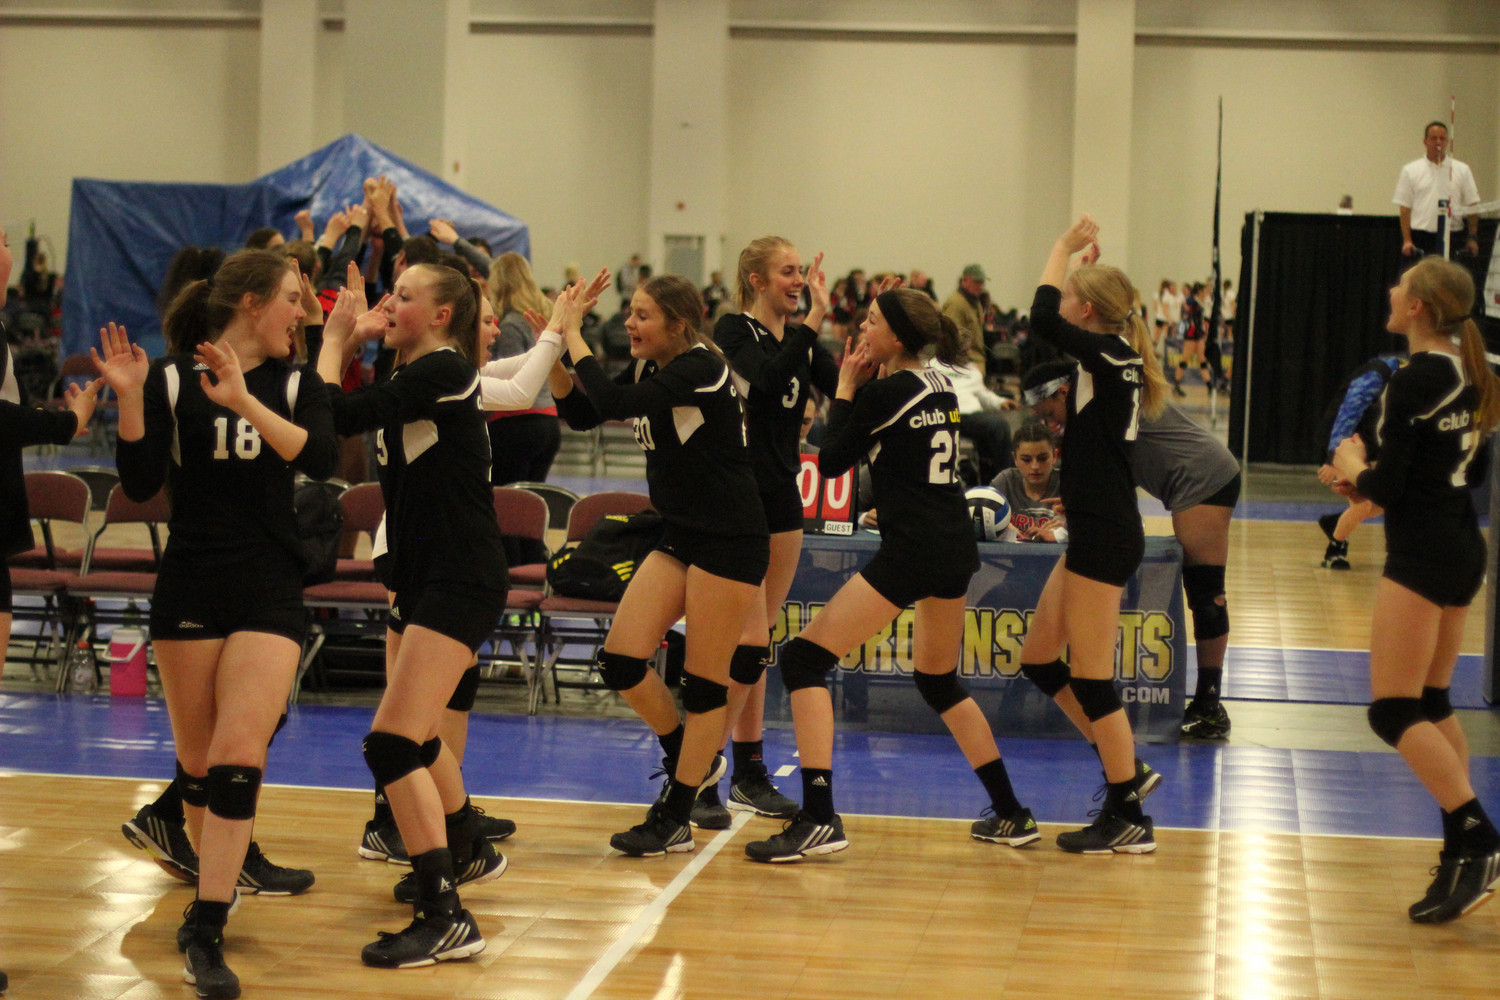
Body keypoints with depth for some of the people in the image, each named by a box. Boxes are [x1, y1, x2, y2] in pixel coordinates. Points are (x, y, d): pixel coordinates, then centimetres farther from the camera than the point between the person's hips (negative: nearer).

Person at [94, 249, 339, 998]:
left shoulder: (294, 385, 5)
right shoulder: (170, 381, 0)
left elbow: (321, 458, -14)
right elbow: (141, 484, -6)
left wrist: (244, 400, -26)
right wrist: (129, 398, -19)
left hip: (269, 592, 0)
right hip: (189, 590, 0)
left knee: (237, 757, -12)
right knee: (195, 761, 8)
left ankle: (206, 935, -10)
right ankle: (218, 885, 32)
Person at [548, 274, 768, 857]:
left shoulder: (701, 368, -17)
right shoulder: (647, 371, 8)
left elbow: (614, 404, -28)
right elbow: (580, 415, 9)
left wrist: (575, 340, -18)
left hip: (730, 542, -8)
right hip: (681, 536, 9)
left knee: (704, 682, -1)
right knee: (621, 660, -1)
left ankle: (675, 819, 8)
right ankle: (695, 760, 21)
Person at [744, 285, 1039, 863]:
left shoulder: (884, 392, -9)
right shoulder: (940, 388, 13)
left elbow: (831, 462, -1)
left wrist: (846, 387, 7)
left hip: (910, 553, -9)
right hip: (957, 550, 9)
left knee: (803, 658, -6)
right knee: (939, 680, 26)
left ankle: (819, 820, -16)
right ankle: (1011, 815, 28)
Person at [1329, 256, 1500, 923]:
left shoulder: (1413, 382, -17)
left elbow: (1388, 485, -19)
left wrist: (1354, 468, 3)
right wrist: (1373, 478, 13)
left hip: (1422, 555, -10)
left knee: (1393, 711, -7)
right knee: (1431, 705, 16)